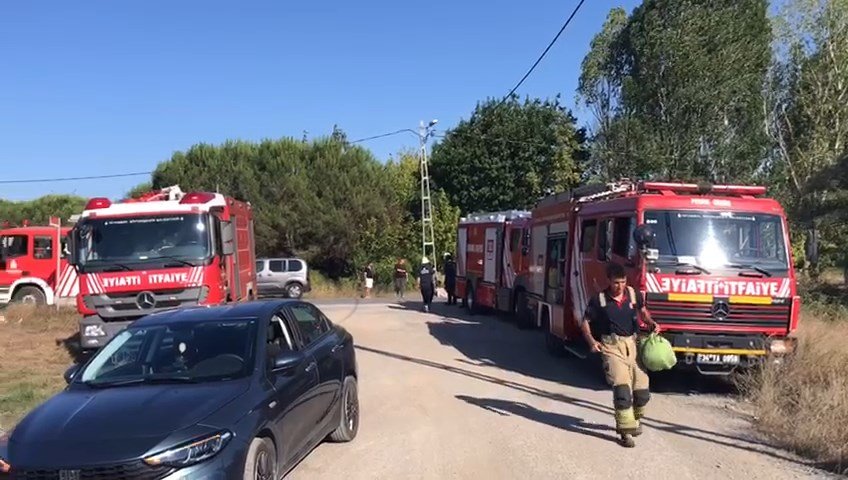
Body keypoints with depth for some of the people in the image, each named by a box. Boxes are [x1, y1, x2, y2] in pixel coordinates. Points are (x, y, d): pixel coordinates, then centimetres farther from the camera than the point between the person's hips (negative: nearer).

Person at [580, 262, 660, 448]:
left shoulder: (633, 294, 5)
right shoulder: (599, 300, -5)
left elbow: (642, 310, 24)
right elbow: (585, 323, 2)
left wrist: (651, 323, 5)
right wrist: (592, 341, -13)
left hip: (633, 344, 4)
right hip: (612, 347, -4)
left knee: (642, 391, 4)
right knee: (621, 387, -15)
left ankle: (634, 420, 33)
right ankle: (626, 431, -7)